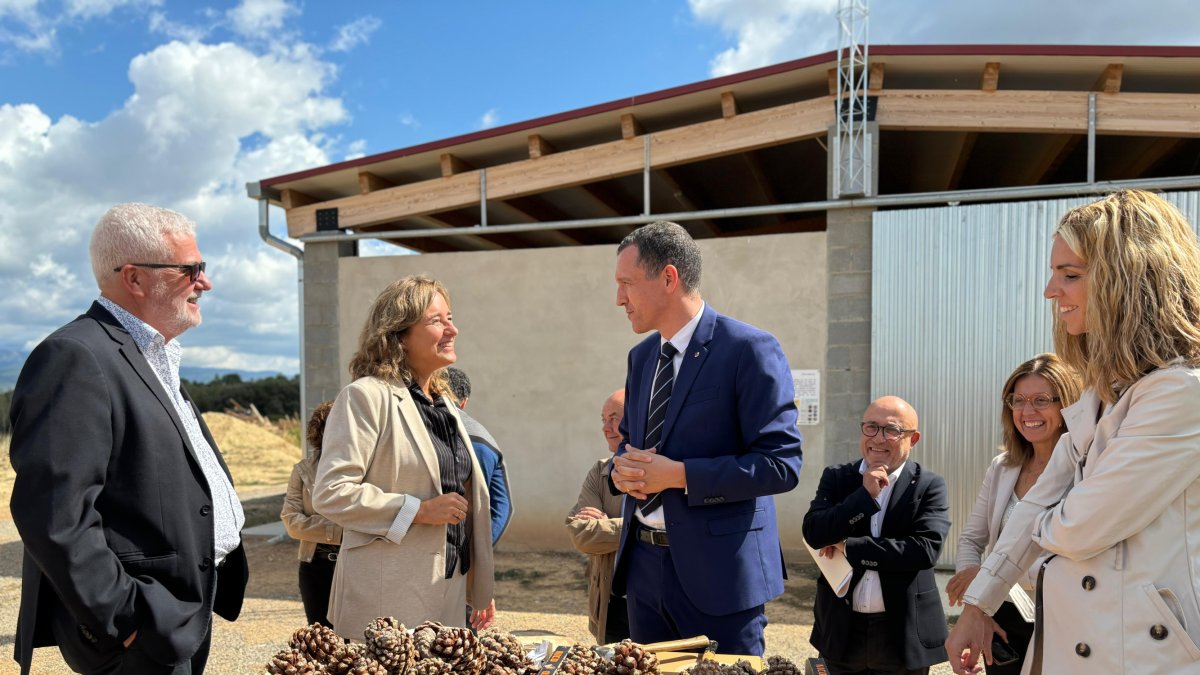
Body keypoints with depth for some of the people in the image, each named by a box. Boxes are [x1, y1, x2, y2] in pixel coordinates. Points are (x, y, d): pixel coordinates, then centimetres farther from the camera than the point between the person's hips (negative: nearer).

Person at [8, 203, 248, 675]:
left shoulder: (155, 359, 13)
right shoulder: (76, 357, -18)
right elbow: (54, 514, -24)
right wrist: (123, 622, -21)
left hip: (182, 613, 9)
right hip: (145, 635, -9)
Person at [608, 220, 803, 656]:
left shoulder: (749, 350, -13)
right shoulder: (641, 357, 10)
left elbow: (781, 464, -17)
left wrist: (679, 475, -21)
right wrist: (624, 467, -3)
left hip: (717, 570, -7)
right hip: (643, 565, 7)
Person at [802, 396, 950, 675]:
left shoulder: (929, 486, -5)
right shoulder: (836, 477, 1)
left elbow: (926, 549, -18)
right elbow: (813, 533, -10)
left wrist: (848, 547, -15)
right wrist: (864, 495, -18)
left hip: (903, 632, -2)